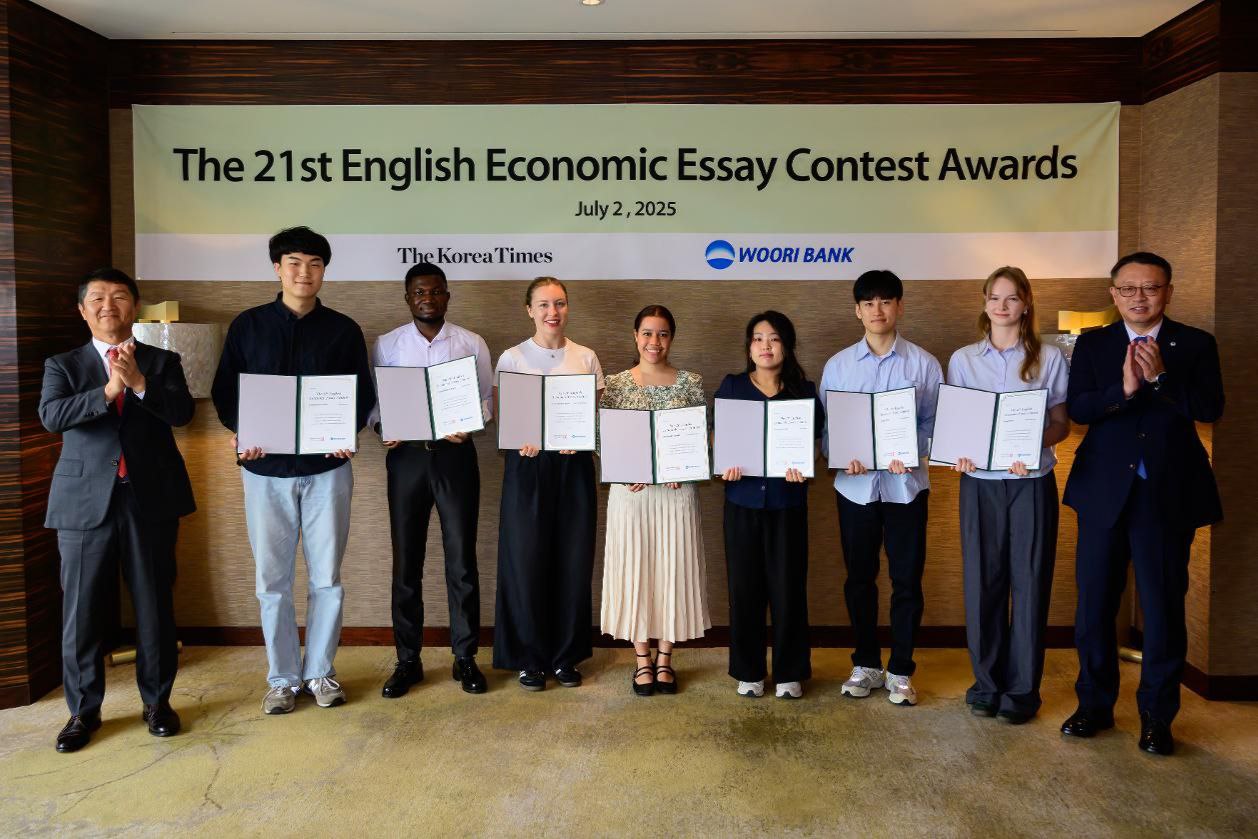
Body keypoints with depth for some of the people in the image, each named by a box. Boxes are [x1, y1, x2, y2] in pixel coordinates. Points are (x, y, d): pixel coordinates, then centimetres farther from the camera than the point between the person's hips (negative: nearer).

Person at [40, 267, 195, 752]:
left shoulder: (162, 362, 8)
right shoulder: (63, 365, 9)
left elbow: (182, 412, -8)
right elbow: (51, 416, -9)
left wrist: (139, 383, -23)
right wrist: (107, 390, -22)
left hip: (151, 500, 0)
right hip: (86, 502, 1)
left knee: (155, 606, 7)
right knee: (81, 609, 5)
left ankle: (157, 701, 22)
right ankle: (83, 710, 21)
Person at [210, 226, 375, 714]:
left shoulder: (343, 330, 6)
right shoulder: (247, 325, 6)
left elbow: (364, 394, 7)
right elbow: (223, 390, 7)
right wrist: (241, 432, -12)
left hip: (327, 468, 0)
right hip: (266, 469, 0)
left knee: (327, 578, 6)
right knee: (272, 580, 6)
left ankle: (320, 672, 21)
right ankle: (283, 678, 21)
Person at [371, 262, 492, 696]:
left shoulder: (472, 344, 4)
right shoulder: (387, 345, 6)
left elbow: (487, 398, 4)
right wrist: (384, 430, -14)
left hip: (456, 453, -1)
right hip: (406, 455, 1)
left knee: (462, 558, 3)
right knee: (406, 560, 6)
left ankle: (465, 657, 16)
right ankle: (408, 660, 18)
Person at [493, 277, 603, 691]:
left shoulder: (586, 358, 8)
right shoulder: (511, 358, 3)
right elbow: (500, 418, 1)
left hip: (574, 466, 2)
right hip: (527, 465, -1)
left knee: (573, 561, 5)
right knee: (526, 560, 0)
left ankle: (566, 655, 21)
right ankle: (530, 657, 17)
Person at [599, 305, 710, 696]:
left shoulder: (691, 382, 2)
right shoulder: (616, 384, 2)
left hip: (677, 490, 0)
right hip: (630, 490, 0)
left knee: (673, 569, 6)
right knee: (634, 569, 6)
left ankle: (664, 658, 23)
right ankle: (642, 659, 22)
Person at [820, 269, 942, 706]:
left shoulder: (924, 363, 1)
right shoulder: (838, 365, 3)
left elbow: (934, 422, 0)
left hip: (906, 484, -1)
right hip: (856, 485, 1)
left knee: (907, 580, 6)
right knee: (859, 578, 11)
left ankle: (900, 670, 21)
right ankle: (866, 664, 27)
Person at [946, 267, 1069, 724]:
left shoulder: (1049, 358, 3)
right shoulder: (962, 359, 7)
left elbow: (1061, 424, 3)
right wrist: (958, 452, -12)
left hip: (1031, 483, -1)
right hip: (979, 482, 1)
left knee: (1029, 582, 4)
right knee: (982, 582, 4)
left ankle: (1022, 687, 16)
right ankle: (987, 681, 19)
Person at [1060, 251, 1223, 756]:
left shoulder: (1195, 345, 3)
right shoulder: (1092, 345, 5)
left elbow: (1210, 409, -9)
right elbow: (1077, 409, -7)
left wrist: (1161, 378, -22)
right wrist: (1124, 390, -23)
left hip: (1168, 493, -1)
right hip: (1104, 491, 1)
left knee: (1163, 608, 7)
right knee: (1094, 605, 8)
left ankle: (1157, 715, 23)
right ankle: (1095, 704, 25)